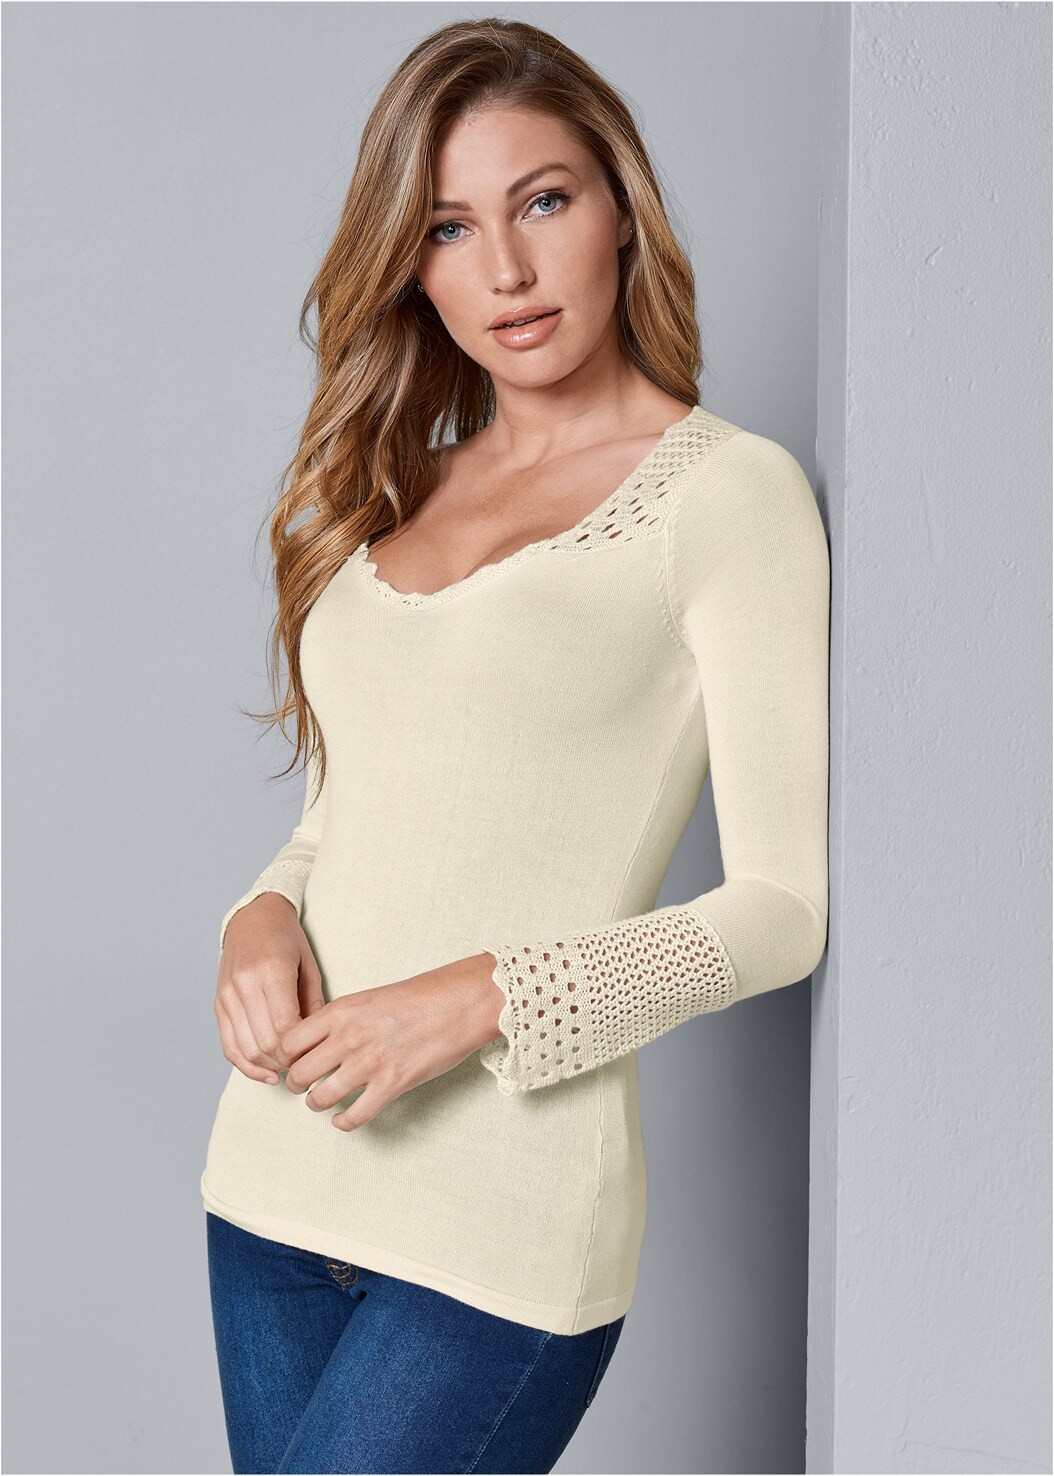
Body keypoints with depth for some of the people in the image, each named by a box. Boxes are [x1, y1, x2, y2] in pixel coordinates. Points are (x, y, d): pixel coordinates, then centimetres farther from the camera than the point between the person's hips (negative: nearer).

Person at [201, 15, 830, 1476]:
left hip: (501, 1223, -6)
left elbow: (787, 903, -9)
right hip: (277, 1174, 6)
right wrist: (267, 920, -3)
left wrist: (482, 997, -17)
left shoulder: (729, 490, -5)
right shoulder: (391, 487, 13)